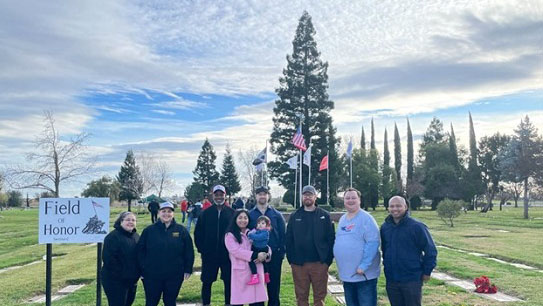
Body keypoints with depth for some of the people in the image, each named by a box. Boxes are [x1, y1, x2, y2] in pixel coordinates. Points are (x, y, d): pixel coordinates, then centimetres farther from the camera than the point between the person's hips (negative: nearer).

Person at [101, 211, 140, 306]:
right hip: (115, 281, -8)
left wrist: (137, 274, 5)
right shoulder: (113, 236, -16)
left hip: (132, 281, 8)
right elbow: (108, 259, -23)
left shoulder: (136, 236, 10)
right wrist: (120, 274, -20)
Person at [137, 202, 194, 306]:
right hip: (152, 276, 0)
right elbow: (140, 250, 1)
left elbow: (189, 251, 3)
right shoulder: (149, 230, 0)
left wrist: (188, 270, 0)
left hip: (174, 277, 0)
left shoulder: (181, 230, 0)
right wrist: (143, 269, -3)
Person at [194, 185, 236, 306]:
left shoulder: (231, 212, 0)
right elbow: (198, 233, 5)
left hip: (227, 254, 0)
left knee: (229, 282, 7)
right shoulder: (205, 213, 2)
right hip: (209, 255, 1)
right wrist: (201, 249, -1)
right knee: (207, 282, 9)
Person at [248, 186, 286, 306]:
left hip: (274, 255, 0)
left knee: (274, 284, 7)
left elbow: (282, 235, 3)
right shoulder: (250, 215, 4)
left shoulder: (277, 215, 5)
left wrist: (281, 253, -5)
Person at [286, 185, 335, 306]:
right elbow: (289, 240, 5)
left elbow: (331, 239, 0)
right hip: (299, 264, 1)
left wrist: (328, 260, -6)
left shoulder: (324, 215, 3)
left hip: (320, 263, -1)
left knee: (319, 296, 7)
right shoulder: (294, 216, 7)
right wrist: (291, 259, -2)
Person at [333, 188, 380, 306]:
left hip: (365, 274, -7)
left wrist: (363, 266, -23)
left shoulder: (366, 218, -11)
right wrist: (342, 266, 12)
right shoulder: (342, 219, 12)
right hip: (346, 275, 7)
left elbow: (373, 242, -19)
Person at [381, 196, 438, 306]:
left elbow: (430, 250, -7)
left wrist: (427, 272, -5)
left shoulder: (416, 226, -10)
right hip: (391, 280, 5)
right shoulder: (385, 227, 5)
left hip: (412, 280, -5)